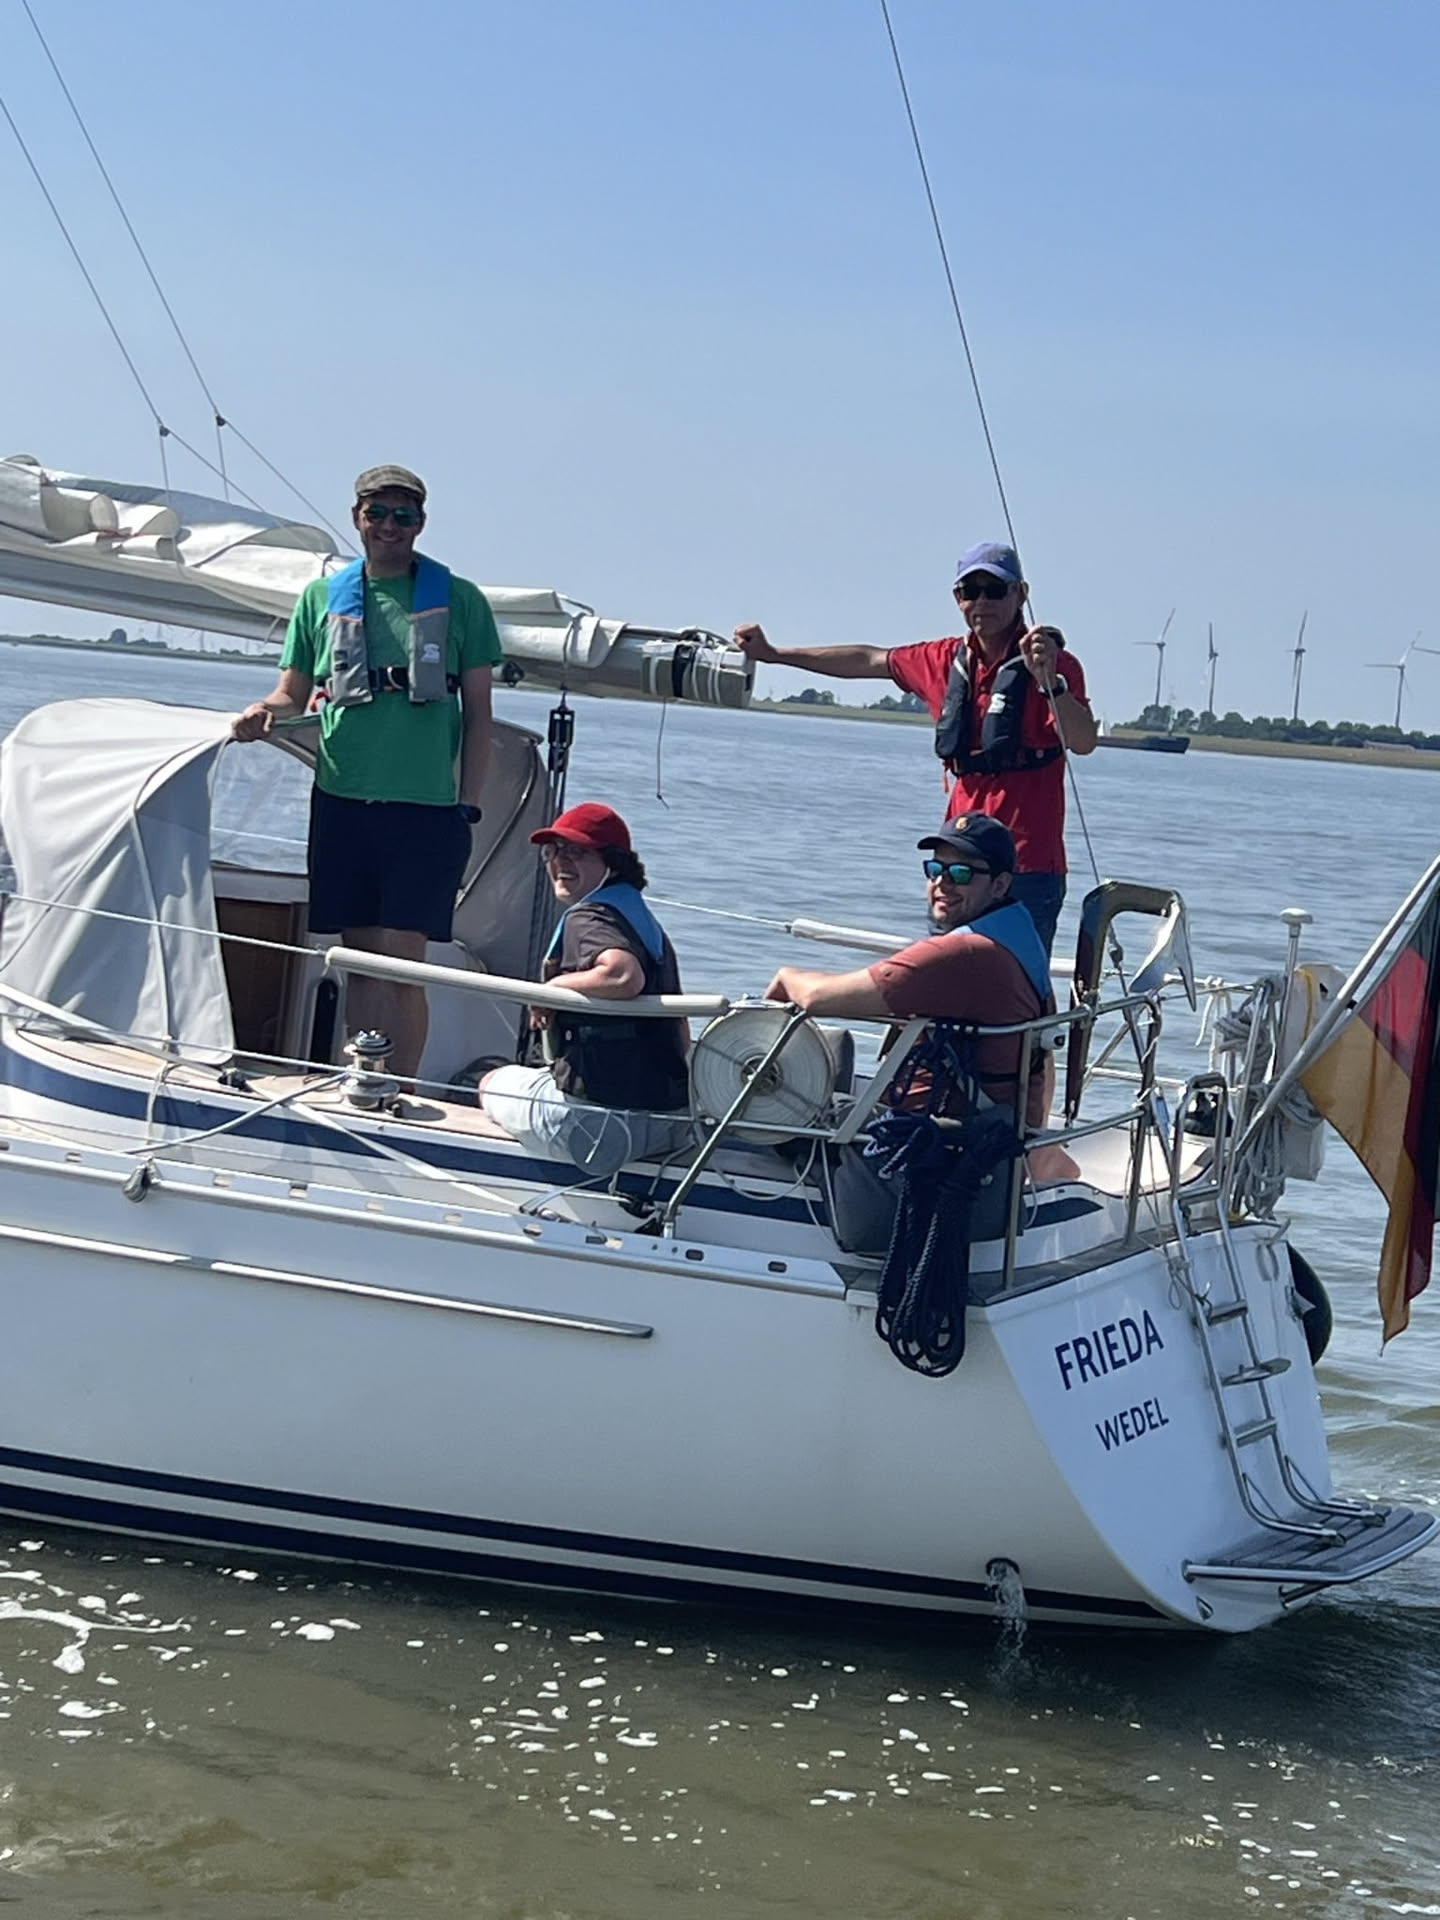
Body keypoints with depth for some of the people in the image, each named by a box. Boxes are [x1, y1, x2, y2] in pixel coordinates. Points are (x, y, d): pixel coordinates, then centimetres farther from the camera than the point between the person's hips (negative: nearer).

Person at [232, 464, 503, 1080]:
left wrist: (468, 804, -1)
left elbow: (478, 713, 6)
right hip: (342, 799, 3)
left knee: (400, 959, -7)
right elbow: (292, 694, 16)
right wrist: (264, 712, -8)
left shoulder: (458, 600, 6)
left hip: (426, 805, -2)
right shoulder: (322, 597, 12)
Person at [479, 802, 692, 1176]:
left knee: (492, 1082, 22)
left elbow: (625, 976, -34)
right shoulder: (646, 921, 16)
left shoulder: (586, 918, -12)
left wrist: (553, 987, -18)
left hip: (601, 1118, -9)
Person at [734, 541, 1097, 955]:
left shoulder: (1053, 664, -7)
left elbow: (1084, 742, -22)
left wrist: (1049, 681, -39)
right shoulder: (945, 660, 11)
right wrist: (772, 654, 33)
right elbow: (868, 660, 27)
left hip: (1027, 870, -7)